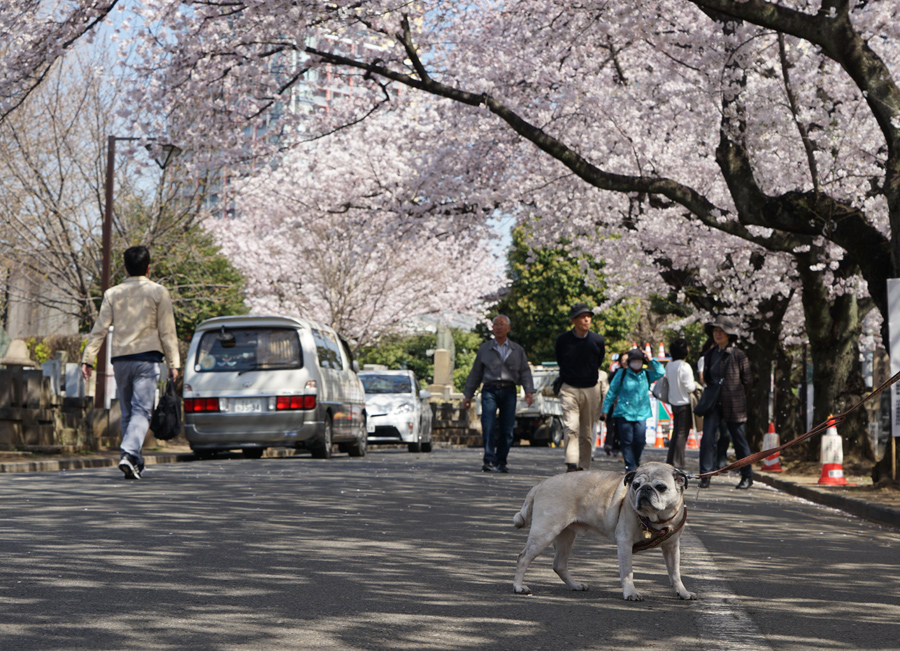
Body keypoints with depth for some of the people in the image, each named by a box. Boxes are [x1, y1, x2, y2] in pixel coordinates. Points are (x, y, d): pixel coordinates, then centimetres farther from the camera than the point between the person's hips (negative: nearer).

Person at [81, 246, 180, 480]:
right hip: (147, 358, -3)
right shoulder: (158, 292, 1)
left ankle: (136, 463, 16)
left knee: (127, 413, 12)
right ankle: (129, 454, -28)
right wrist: (173, 363, 1)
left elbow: (100, 329, 3)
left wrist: (87, 359, 4)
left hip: (120, 358, 3)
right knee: (141, 411, -8)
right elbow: (167, 331, -2)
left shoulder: (112, 294, 7)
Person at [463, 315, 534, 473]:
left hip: (509, 391, 1)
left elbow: (525, 372, 9)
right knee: (488, 427, -15)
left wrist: (529, 391, -6)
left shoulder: (517, 350, 15)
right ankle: (489, 462, -18)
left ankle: (501, 462, 5)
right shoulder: (484, 349, 14)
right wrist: (468, 395, 12)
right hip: (490, 390, -1)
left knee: (507, 429, -3)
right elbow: (475, 373, 16)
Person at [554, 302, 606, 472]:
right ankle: (571, 465, -22)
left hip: (591, 389, 2)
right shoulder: (562, 340, -4)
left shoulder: (598, 341, -1)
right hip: (569, 389, -2)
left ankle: (584, 467, 14)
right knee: (571, 428, -17)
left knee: (587, 432, 6)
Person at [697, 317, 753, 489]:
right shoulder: (710, 354, 9)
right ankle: (705, 476, -6)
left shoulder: (738, 355, -5)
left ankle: (747, 477, 17)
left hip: (733, 404, -4)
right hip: (713, 403, 4)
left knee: (739, 440, 5)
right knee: (707, 438, -9)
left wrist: (734, 394, 3)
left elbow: (747, 380, 2)